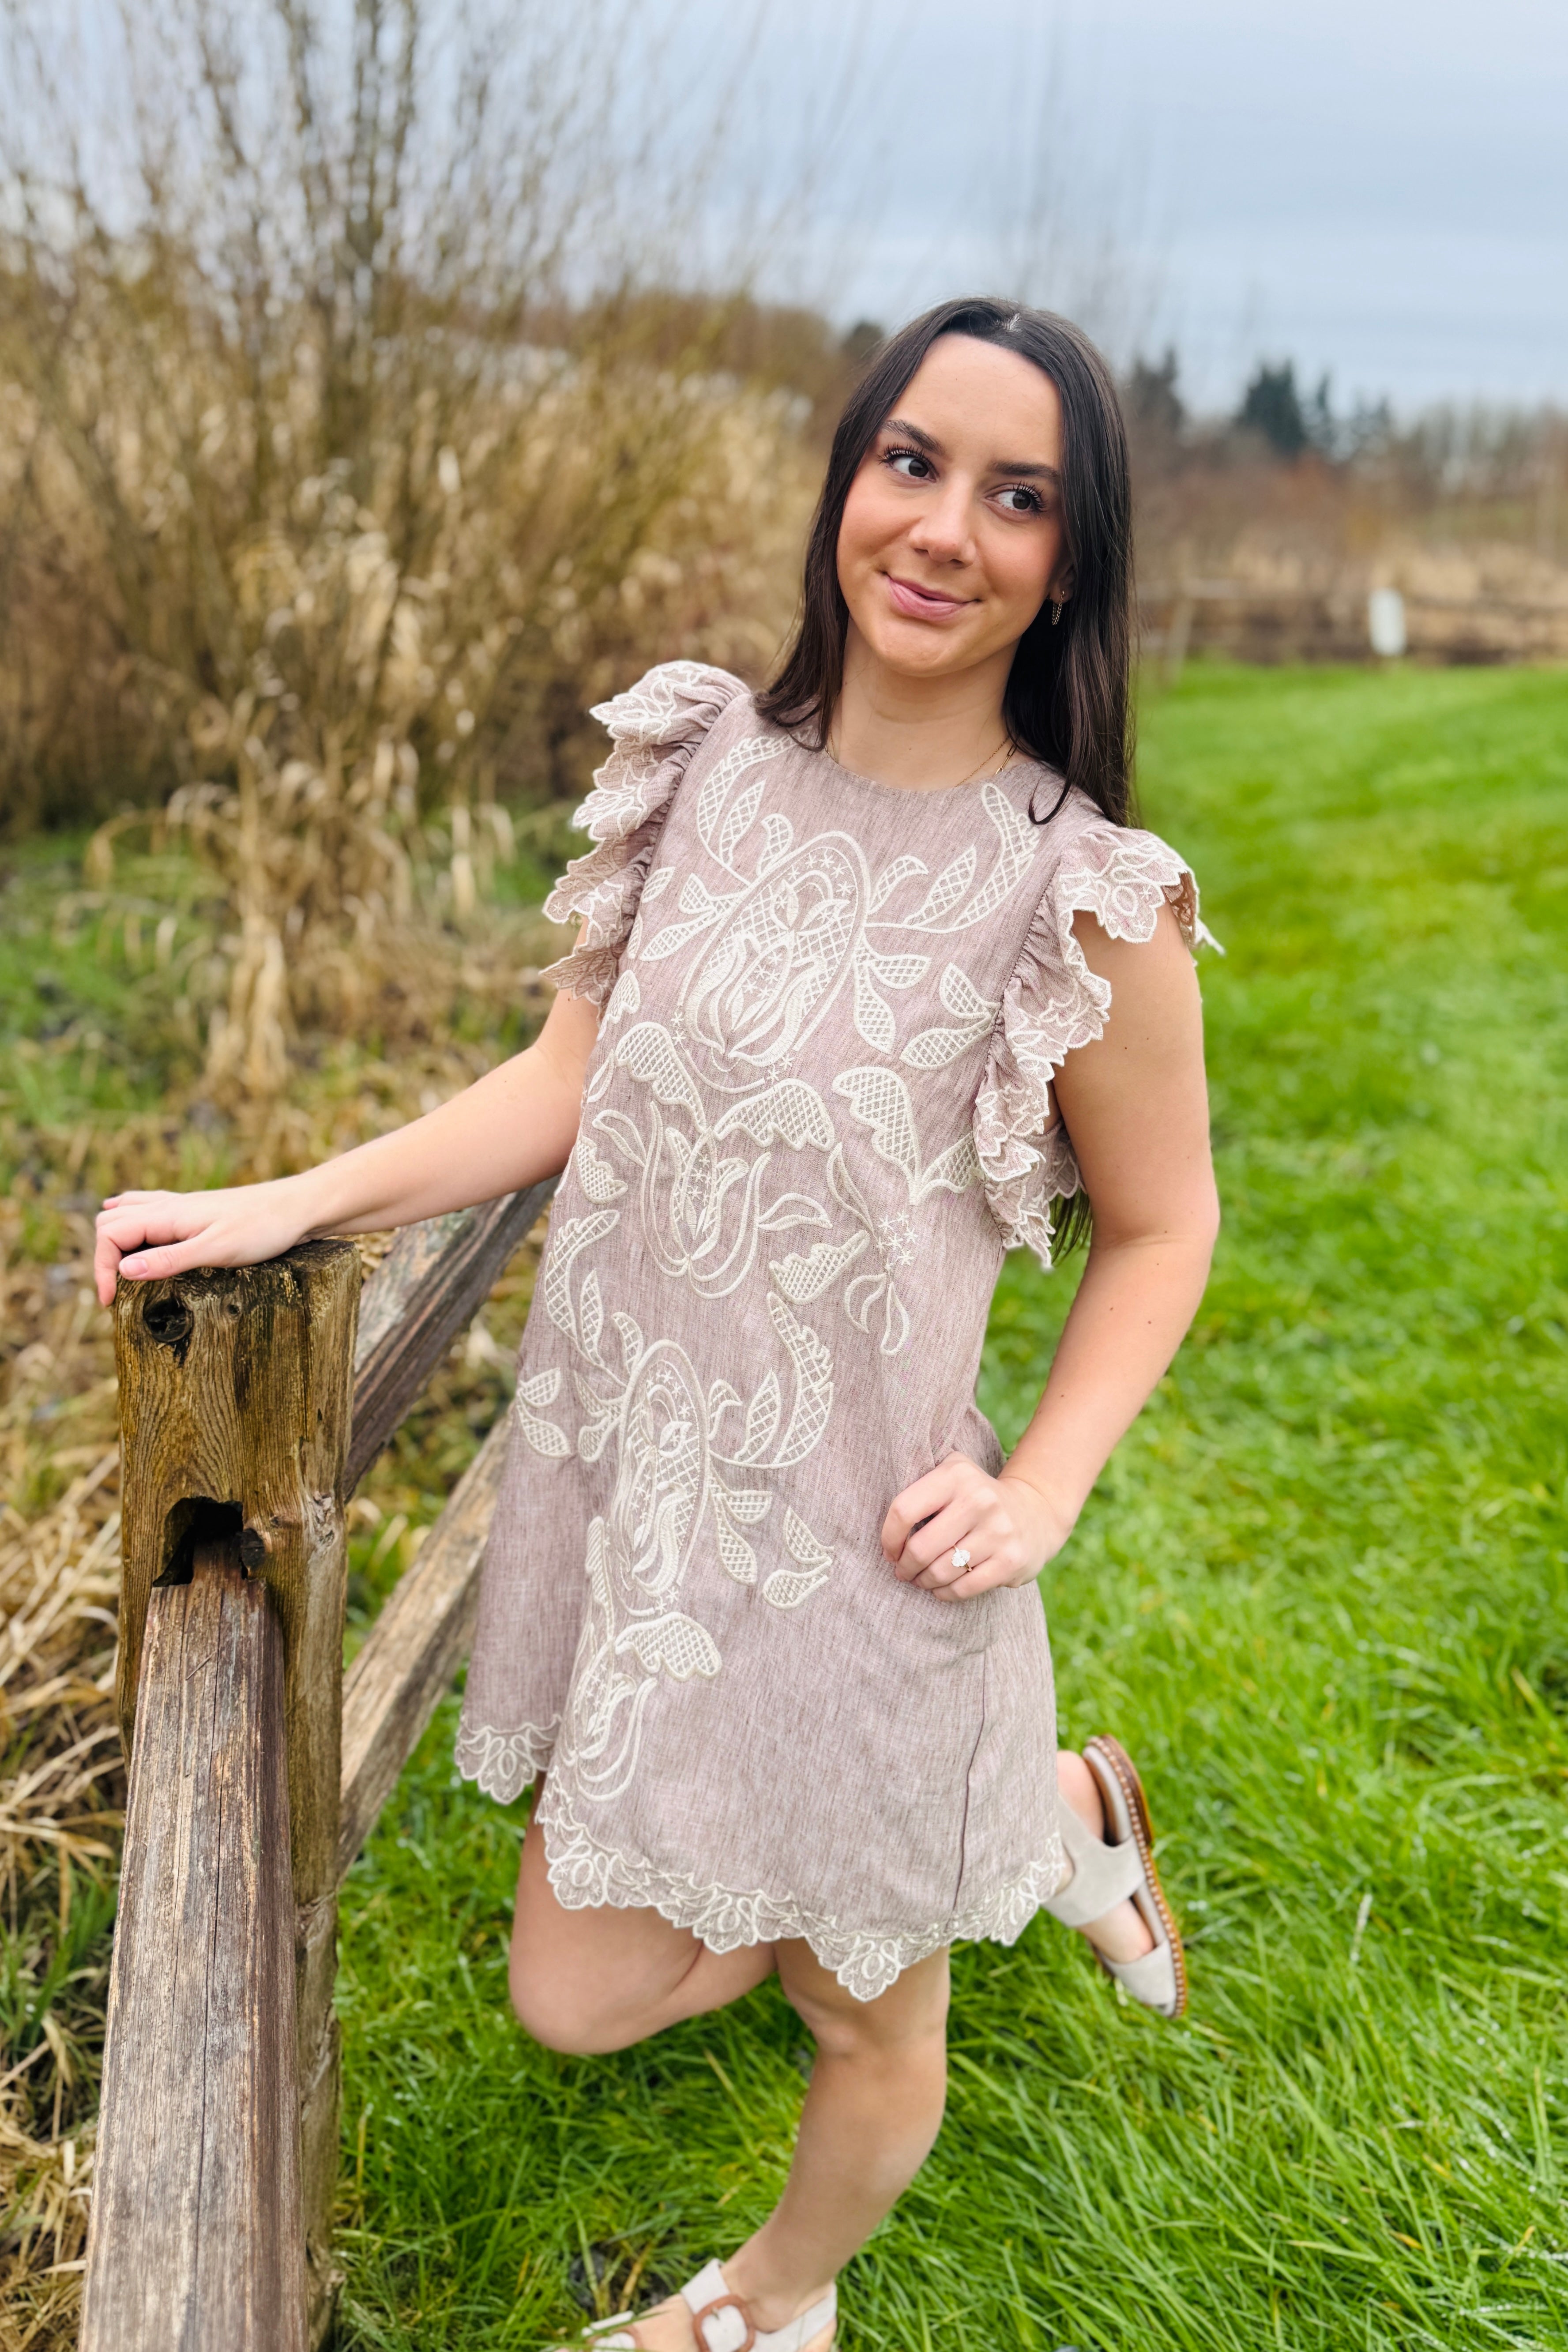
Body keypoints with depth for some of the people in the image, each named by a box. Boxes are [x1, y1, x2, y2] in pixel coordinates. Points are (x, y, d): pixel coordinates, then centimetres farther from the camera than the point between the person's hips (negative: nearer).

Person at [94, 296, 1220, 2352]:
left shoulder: (1084, 898, -16)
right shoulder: (705, 764, -3)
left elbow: (1161, 1227, -4)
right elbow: (577, 1076, 5)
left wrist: (1040, 1489, -15)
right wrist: (283, 1208, 0)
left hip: (849, 1549, -5)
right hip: (620, 1488, 5)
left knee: (870, 2018, 17)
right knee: (581, 1995, 19)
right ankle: (1045, 1821, 38)